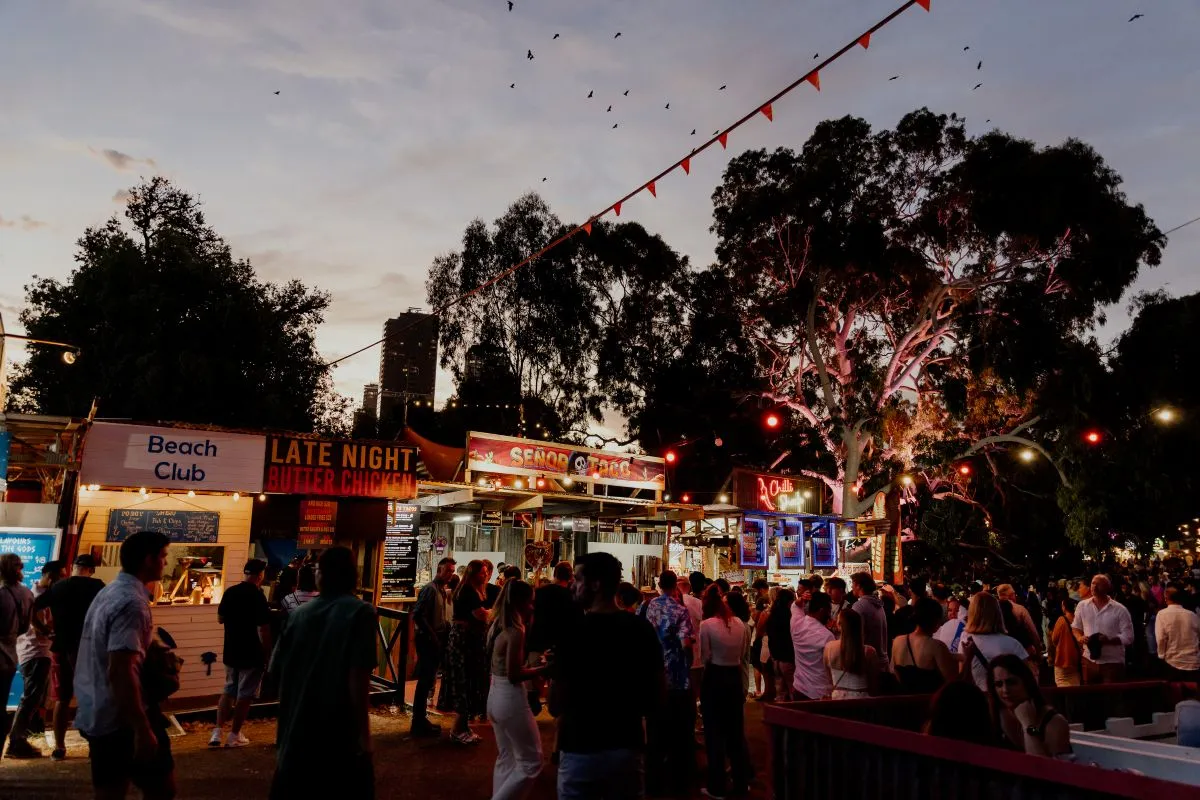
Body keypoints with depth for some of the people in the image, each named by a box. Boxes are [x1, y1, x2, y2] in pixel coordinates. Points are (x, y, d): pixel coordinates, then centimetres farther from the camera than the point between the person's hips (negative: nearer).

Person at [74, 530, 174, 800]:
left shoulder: (107, 593, 10)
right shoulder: (132, 602, -21)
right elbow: (120, 671, -27)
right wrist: (142, 729, -26)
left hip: (97, 716, 9)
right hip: (121, 720, -9)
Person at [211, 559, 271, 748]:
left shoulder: (229, 592, 0)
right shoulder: (257, 596, -19)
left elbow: (220, 619, 13)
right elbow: (263, 630, -21)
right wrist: (267, 654, -11)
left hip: (231, 652, 6)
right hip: (252, 654, -6)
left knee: (229, 691, 19)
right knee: (245, 695, 6)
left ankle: (217, 732, 14)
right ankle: (234, 736, 12)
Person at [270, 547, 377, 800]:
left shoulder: (298, 614, 2)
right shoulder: (360, 613, -11)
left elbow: (278, 671, 5)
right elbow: (357, 677, -18)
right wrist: (363, 731, -12)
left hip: (297, 732, 5)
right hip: (339, 734, -4)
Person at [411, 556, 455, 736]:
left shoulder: (444, 591, 13)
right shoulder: (430, 588, -14)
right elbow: (418, 615, -21)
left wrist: (446, 634, 3)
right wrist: (431, 636, -17)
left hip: (437, 640, 9)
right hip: (427, 640, -9)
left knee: (428, 681, 15)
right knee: (425, 681, -4)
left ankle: (421, 720, 24)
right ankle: (419, 723, 5)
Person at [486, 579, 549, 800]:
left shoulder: (497, 626, 7)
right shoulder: (516, 632, -20)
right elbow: (514, 674, -21)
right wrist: (543, 668, -14)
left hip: (495, 696, 9)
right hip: (511, 699, -9)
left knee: (506, 759, 20)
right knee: (531, 763, 3)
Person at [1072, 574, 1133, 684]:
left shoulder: (1119, 610, -7)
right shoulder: (1082, 606, 4)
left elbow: (1128, 637, -9)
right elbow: (1075, 627, 14)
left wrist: (1109, 640, -23)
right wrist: (1080, 637, -7)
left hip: (1113, 663, -3)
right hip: (1089, 661, 3)